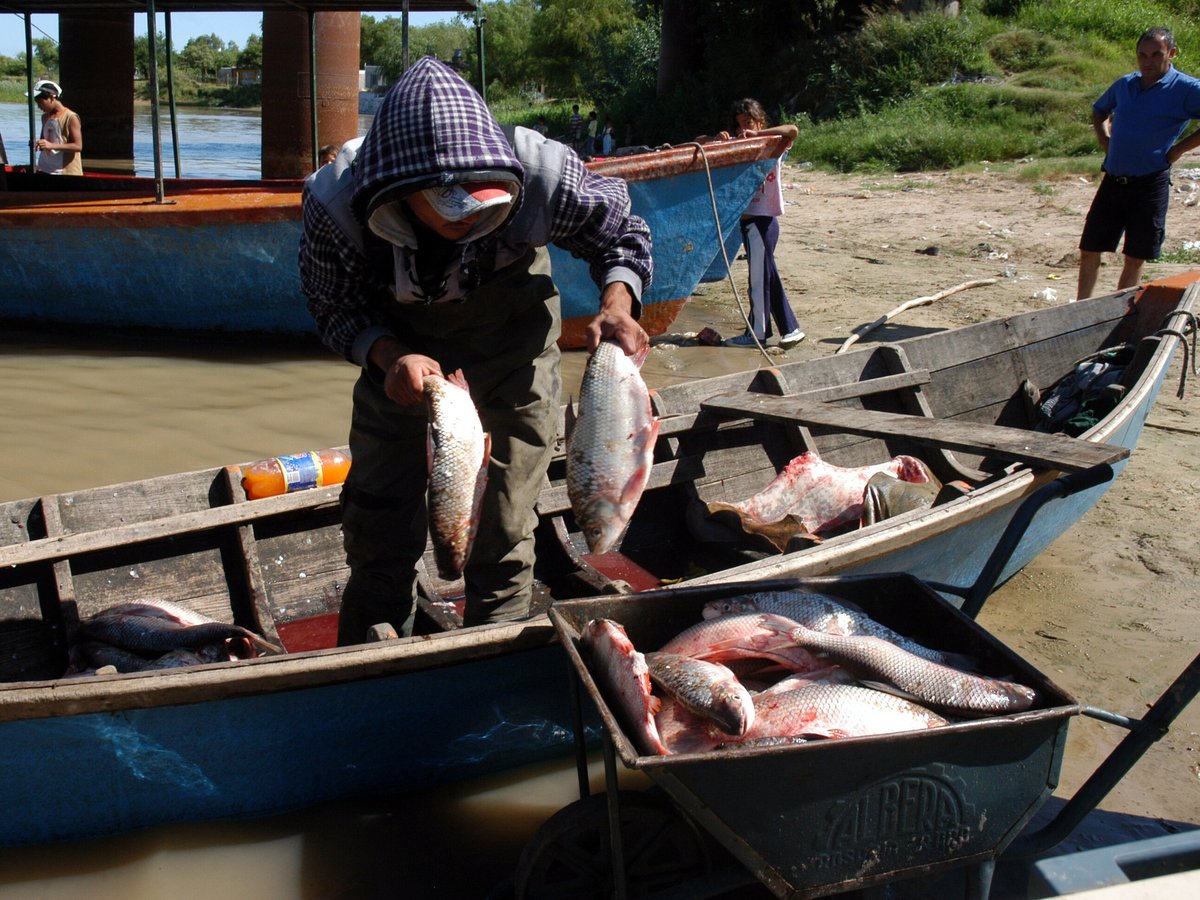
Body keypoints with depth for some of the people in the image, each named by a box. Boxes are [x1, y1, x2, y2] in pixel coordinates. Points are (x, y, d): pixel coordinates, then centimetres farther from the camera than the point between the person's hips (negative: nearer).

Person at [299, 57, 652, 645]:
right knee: (377, 513, 6)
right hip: (398, 335, 1)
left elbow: (621, 232, -13)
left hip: (510, 323, -1)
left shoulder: (539, 175, -34)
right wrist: (389, 355, -35)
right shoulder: (335, 204, -33)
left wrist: (617, 303, -33)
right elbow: (335, 309, -15)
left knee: (504, 526, -2)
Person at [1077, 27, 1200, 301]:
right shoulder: (1124, 85, 10)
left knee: (1135, 258, 3)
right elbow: (1099, 110, 31)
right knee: (1089, 250, 6)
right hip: (1112, 182, 5)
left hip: (1150, 184, -5)